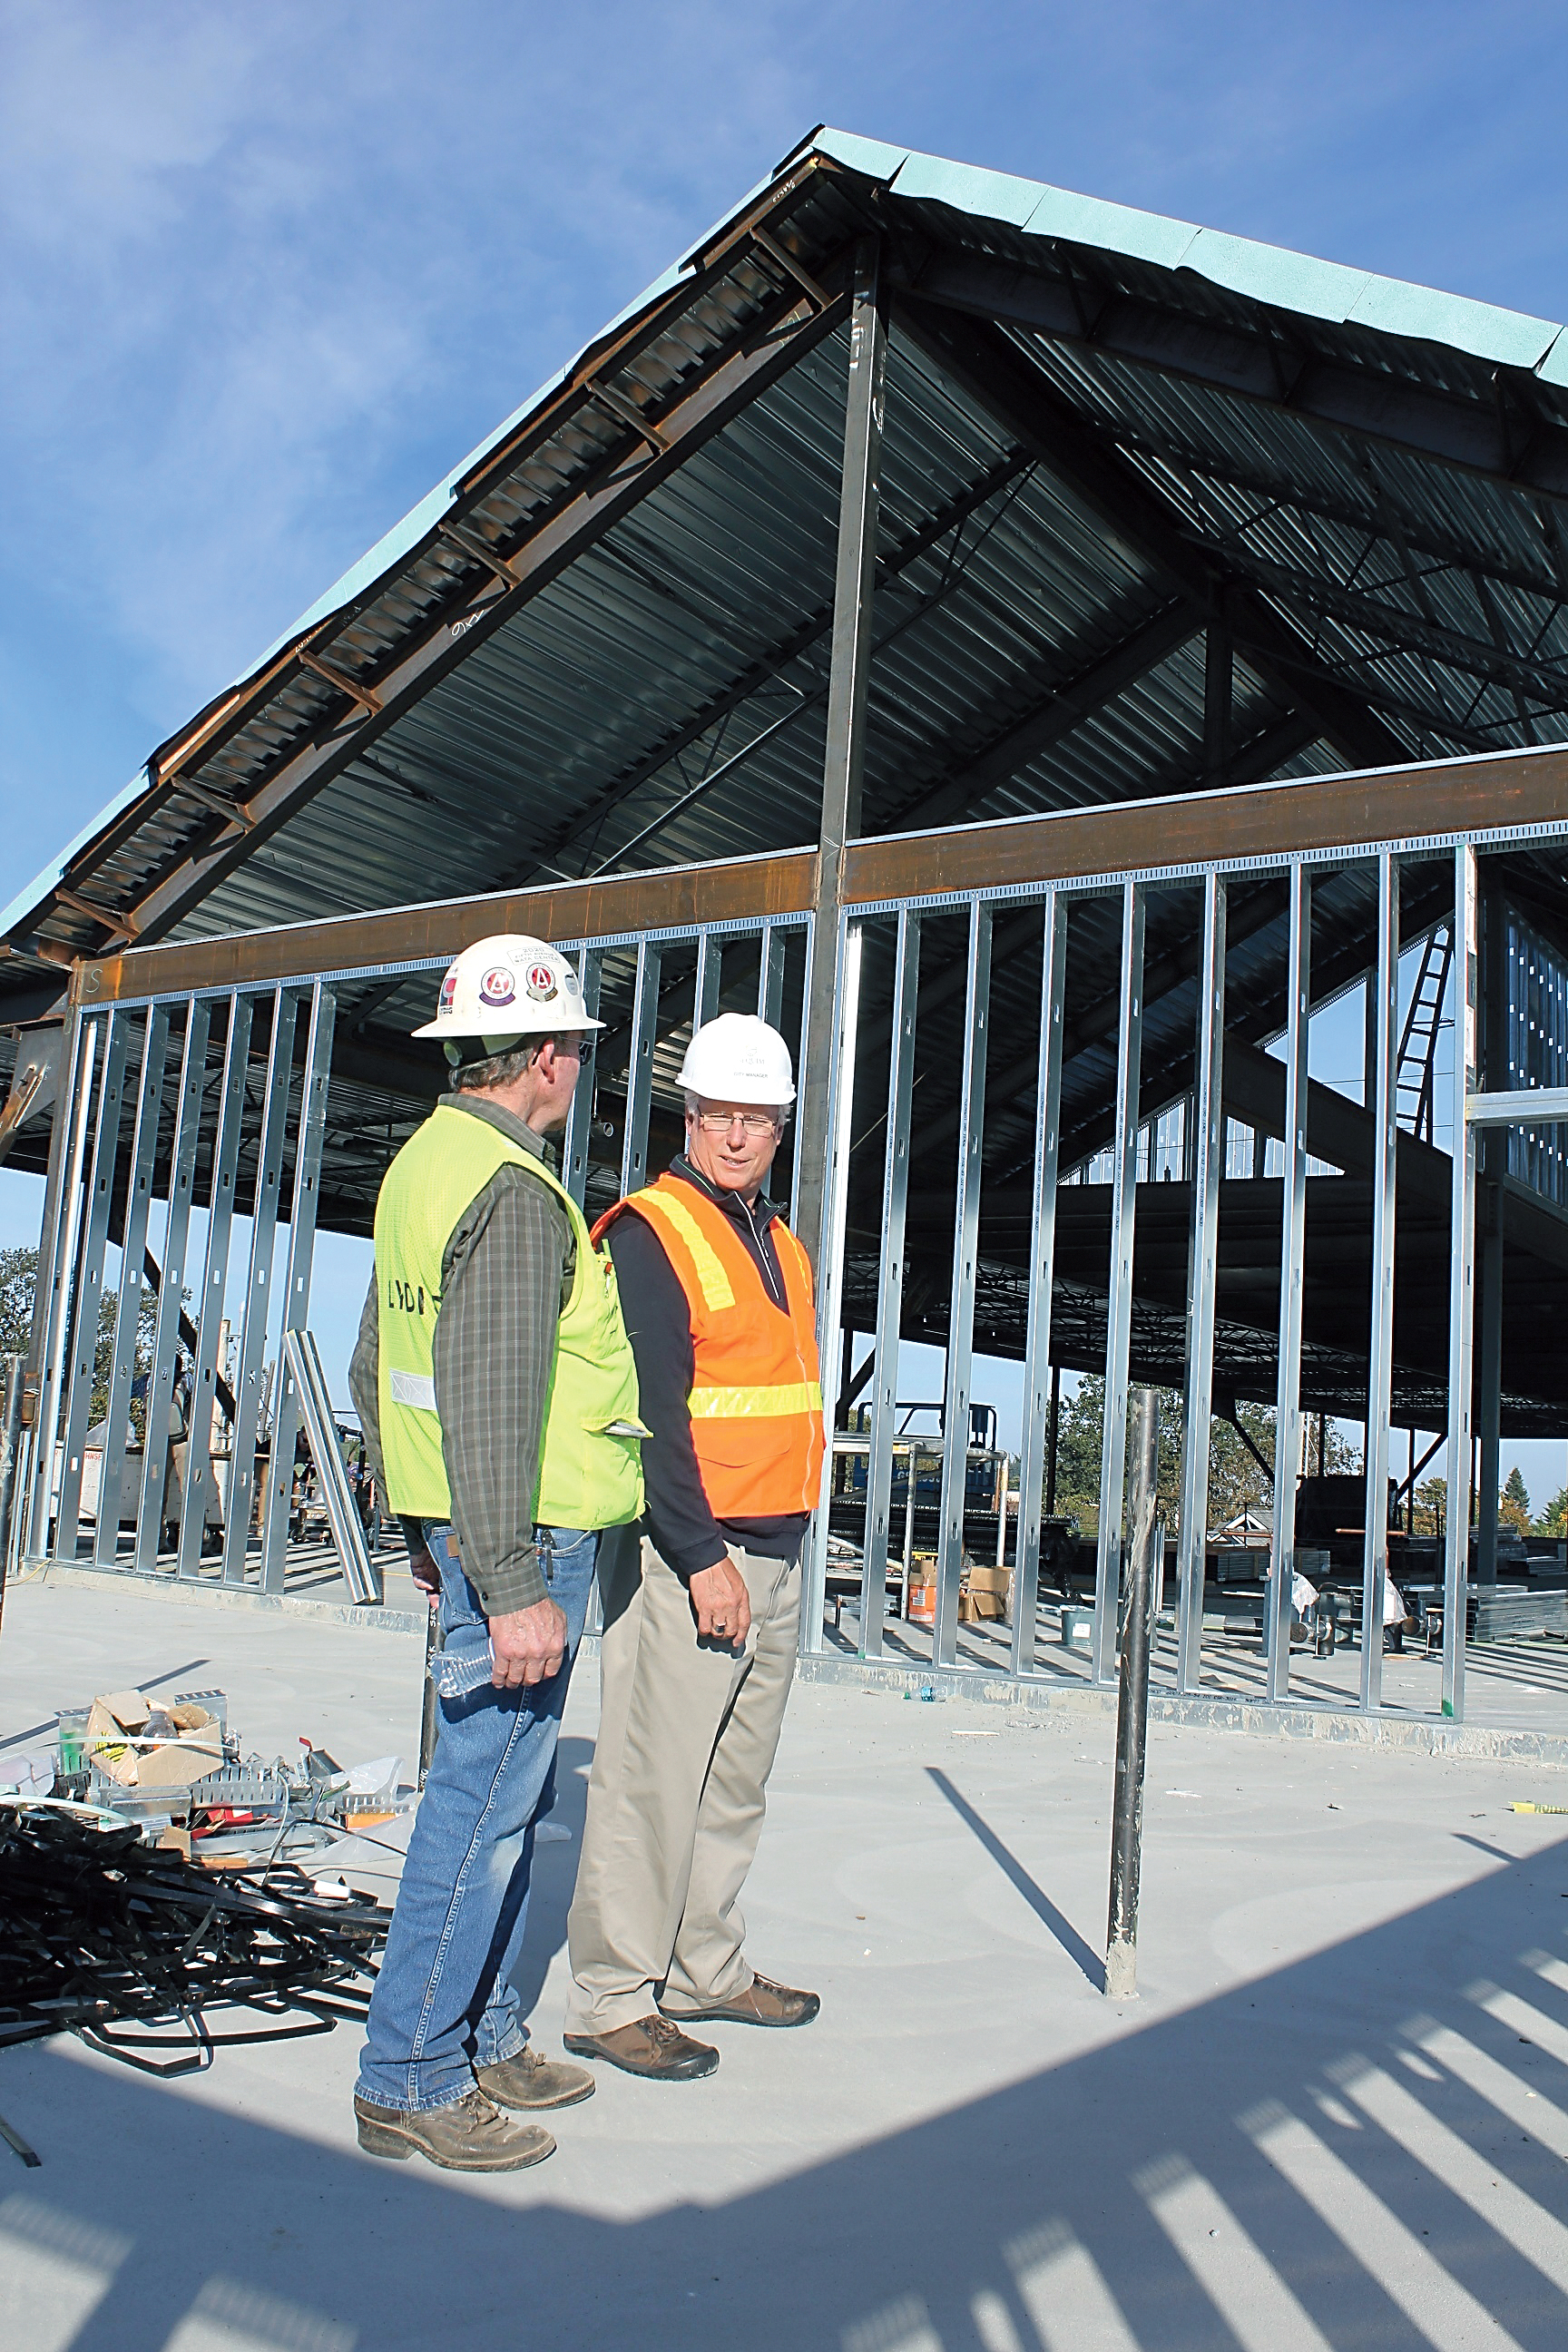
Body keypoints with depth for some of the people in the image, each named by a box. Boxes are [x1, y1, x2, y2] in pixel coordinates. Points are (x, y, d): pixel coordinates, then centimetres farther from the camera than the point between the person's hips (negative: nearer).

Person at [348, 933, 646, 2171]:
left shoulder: (423, 1163, 13)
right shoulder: (514, 1191, -18)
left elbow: (377, 1368, 19)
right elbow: (491, 1402, -25)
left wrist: (418, 1522, 25)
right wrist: (513, 1586, -24)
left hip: (456, 1525, 10)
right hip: (529, 1533, -10)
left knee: (510, 1792, 18)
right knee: (486, 1799, -2)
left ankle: (483, 2037, 29)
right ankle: (411, 2081, 9)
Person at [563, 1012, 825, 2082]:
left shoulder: (778, 1242, 16)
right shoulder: (650, 1237, -11)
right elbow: (649, 1416, -17)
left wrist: (786, 1546, 17)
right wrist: (701, 1558, -20)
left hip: (775, 1554, 9)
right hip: (686, 1553, -8)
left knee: (737, 1780, 16)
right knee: (656, 1781, -3)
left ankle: (706, 1968, 29)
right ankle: (612, 2000, 9)